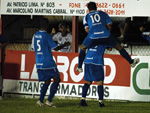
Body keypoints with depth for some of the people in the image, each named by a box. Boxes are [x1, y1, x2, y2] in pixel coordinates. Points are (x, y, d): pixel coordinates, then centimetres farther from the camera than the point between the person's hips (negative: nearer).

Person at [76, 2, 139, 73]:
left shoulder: (86, 17, 19)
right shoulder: (103, 14, 20)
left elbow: (87, 30, 8)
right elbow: (109, 26, 11)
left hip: (93, 37, 0)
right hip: (105, 36, 0)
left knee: (83, 48, 27)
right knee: (119, 47, 21)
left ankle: (79, 67, 25)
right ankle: (131, 62, 25)